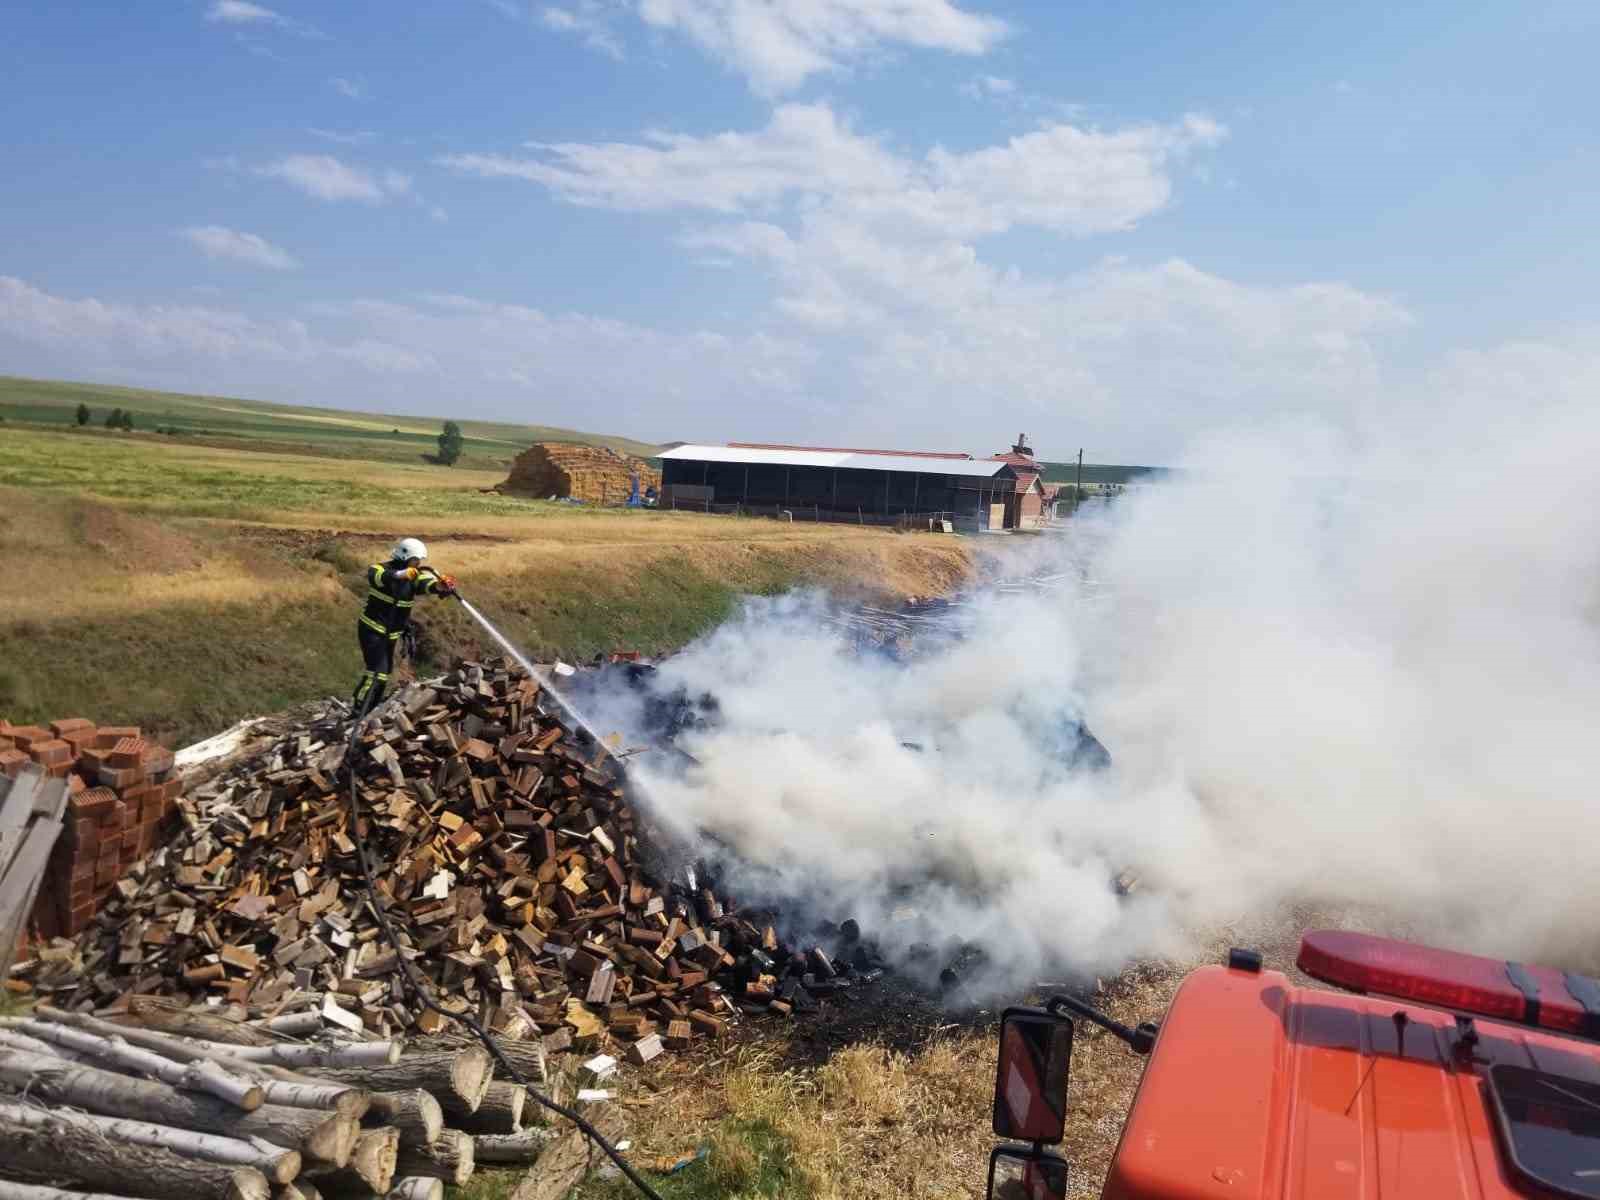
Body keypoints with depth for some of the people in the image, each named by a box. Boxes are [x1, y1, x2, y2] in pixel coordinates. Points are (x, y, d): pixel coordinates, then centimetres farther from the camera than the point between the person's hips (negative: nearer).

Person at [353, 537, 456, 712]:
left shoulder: (414, 577, -1)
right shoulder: (380, 568, -13)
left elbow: (427, 584, -22)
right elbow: (376, 576, -37)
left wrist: (441, 586, -45)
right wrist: (400, 575, -55)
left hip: (391, 634, 7)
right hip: (372, 630, -7)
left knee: (386, 673, 12)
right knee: (377, 670, -18)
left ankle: (368, 711, 24)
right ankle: (357, 713, -15)